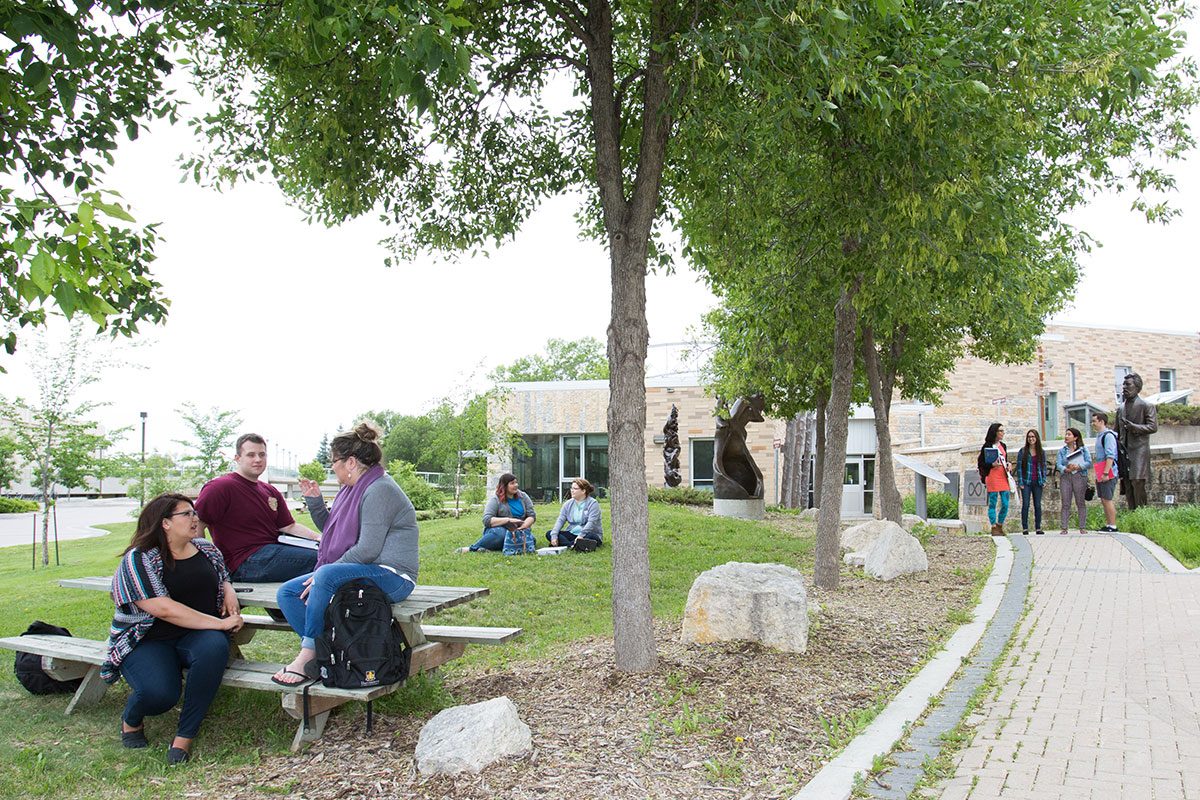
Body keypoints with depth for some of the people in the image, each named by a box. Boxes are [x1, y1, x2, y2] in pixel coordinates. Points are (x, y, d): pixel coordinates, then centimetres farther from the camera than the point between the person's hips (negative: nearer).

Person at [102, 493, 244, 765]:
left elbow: (223, 577, 28)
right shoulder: (138, 560, -11)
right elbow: (164, 610, -20)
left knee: (215, 646, -33)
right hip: (148, 642, -4)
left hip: (195, 637, 4)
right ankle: (131, 719, 8)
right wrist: (220, 623, -21)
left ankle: (184, 736, -19)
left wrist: (229, 591, 2)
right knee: (159, 692, -33)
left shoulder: (206, 548, 9)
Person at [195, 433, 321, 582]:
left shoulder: (271, 491, 20)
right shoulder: (221, 486, -7)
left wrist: (319, 538, -1)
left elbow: (289, 526, 16)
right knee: (316, 558, -23)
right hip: (247, 561, -9)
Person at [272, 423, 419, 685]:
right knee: (287, 592, -1)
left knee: (327, 575, -35)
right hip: (354, 570, 10)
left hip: (391, 576, -10)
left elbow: (368, 549, -21)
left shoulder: (379, 489, -14)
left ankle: (308, 654, -23)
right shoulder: (351, 489, 17)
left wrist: (323, 574, -17)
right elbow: (331, 529, 27)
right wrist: (315, 501, 13)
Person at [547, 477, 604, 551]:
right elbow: (560, 520, -1)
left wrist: (581, 536, -34)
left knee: (590, 537, -39)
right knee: (549, 533, -16)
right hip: (572, 533, 5)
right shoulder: (568, 504, 8)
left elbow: (591, 522, -20)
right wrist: (554, 535, -18)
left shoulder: (592, 503, -8)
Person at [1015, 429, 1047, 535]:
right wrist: (1020, 482, -7)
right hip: (1026, 482, -2)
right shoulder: (1022, 451, 2)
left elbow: (1044, 467, 13)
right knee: (1025, 505, -4)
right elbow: (1019, 467, 0)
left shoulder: (1042, 452, 9)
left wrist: (1044, 480, 3)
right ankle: (1025, 528, 0)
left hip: (1037, 483, 2)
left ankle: (1038, 528, 11)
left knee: (1038, 505, 3)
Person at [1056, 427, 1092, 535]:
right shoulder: (1062, 451, 13)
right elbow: (1059, 465, 2)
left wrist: (1078, 467, -17)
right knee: (1065, 503, -1)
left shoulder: (1083, 449, 7)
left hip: (1079, 476, -2)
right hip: (1065, 477, 2)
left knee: (1081, 502, 0)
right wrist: (1066, 469, -18)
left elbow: (1089, 462, -2)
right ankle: (1064, 528, -1)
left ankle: (1083, 527, 6)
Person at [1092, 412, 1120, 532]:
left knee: (1107, 500, -8)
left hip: (1109, 473, -10)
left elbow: (1110, 456, -20)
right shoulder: (1099, 435, 17)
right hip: (1101, 474, 10)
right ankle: (1108, 524, 18)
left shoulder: (1108, 435, -12)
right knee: (1103, 500, 12)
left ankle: (1113, 526, -4)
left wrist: (1106, 473, -24)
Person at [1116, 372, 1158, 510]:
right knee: (1127, 487, 4)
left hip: (1139, 451, -6)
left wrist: (1134, 427, -20)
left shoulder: (1146, 406, -2)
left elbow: (1153, 426, -10)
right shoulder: (1120, 408, 17)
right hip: (1124, 452, 6)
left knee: (1137, 483, -13)